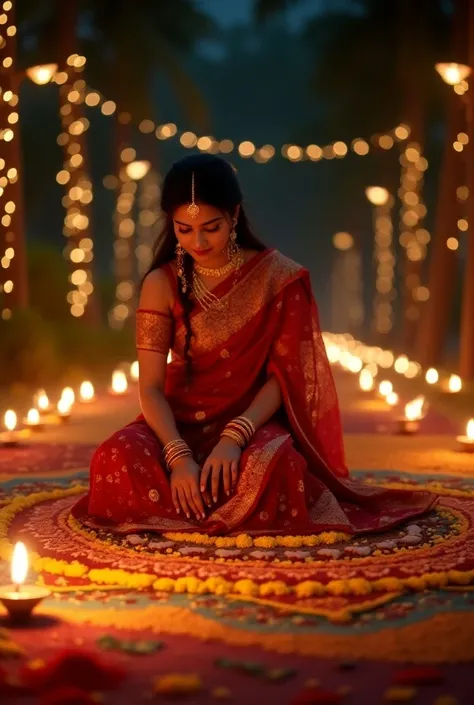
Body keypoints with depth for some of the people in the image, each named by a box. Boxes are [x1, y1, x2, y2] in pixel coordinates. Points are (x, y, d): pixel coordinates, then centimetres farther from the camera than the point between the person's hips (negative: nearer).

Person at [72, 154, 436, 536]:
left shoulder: (277, 276, -8)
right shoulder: (161, 285, -4)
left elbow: (284, 375, -9)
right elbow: (151, 387, -9)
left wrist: (235, 437, -26)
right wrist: (179, 455, -28)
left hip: (253, 419, -1)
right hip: (182, 420, 1)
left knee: (271, 464, -38)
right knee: (117, 459, -31)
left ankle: (187, 510, -5)